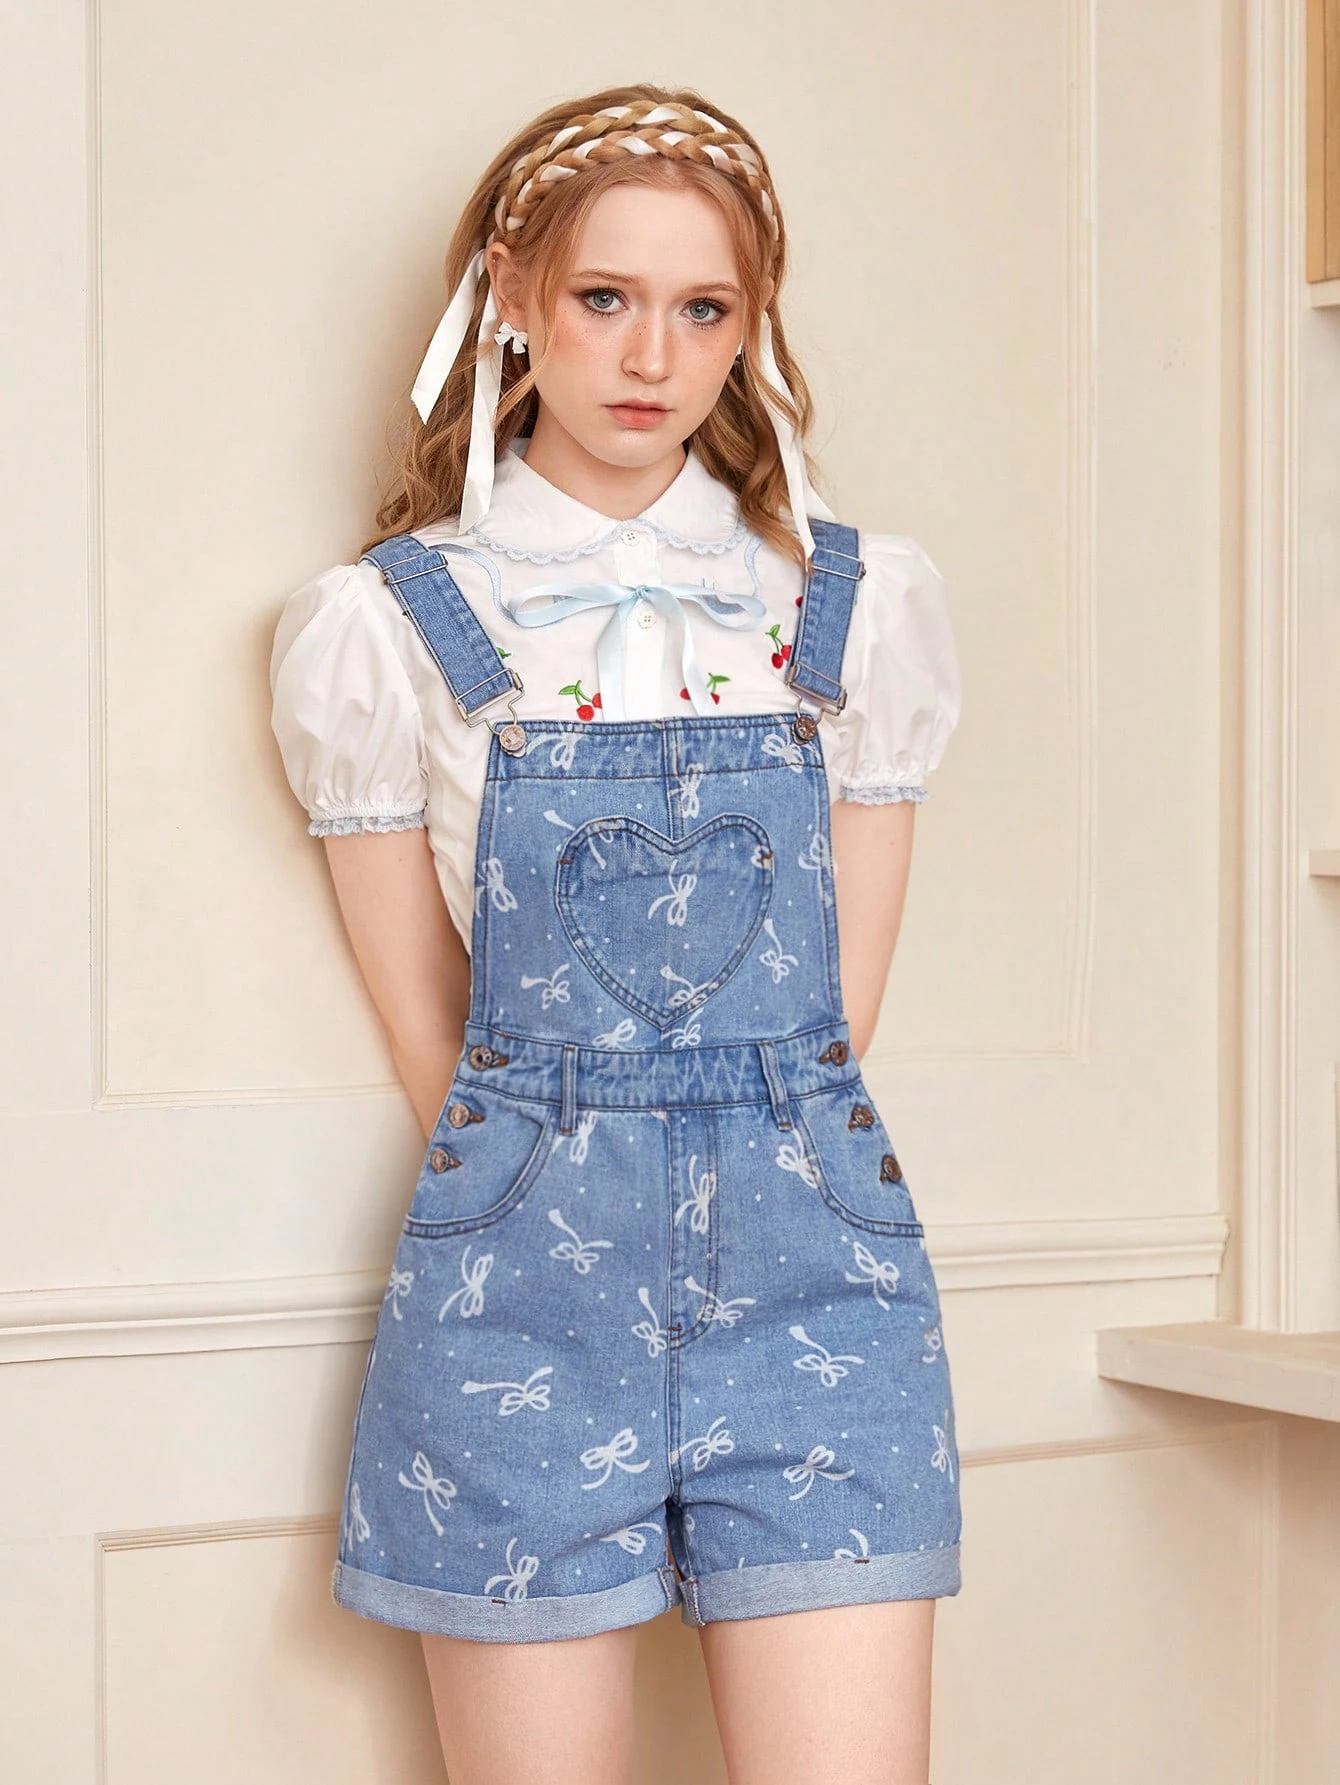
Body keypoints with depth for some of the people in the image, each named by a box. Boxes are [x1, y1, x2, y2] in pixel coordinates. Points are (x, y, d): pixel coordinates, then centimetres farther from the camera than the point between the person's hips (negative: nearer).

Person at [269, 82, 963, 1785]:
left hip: (812, 1262, 1)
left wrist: (745, 1182, 5)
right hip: (520, 1273, -1)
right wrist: (560, 1204, 7)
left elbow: (837, 1004, 9)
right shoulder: (382, 627, 2)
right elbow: (427, 1032, 6)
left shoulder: (860, 603, 7)